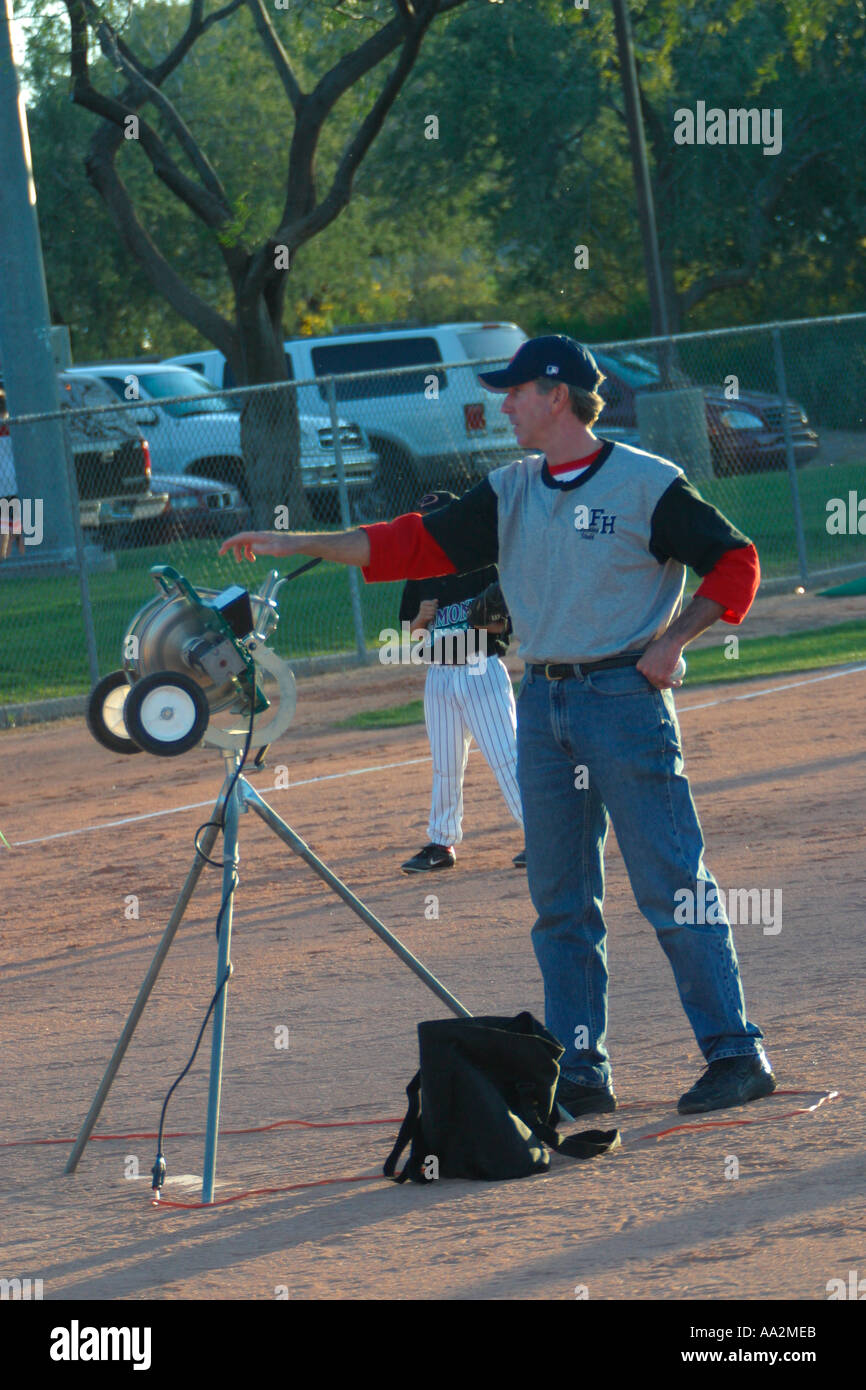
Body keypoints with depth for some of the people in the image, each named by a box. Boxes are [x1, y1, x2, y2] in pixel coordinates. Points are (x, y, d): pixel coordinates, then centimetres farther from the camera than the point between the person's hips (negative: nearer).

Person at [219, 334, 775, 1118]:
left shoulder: (648, 486, -5)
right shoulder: (509, 494, 12)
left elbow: (734, 564, -2)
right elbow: (416, 546, 9)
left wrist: (670, 642, -12)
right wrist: (296, 546, 5)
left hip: (625, 696, -6)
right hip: (542, 701, 6)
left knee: (671, 887, -9)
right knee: (560, 900, 6)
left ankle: (736, 1054, -4)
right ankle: (580, 1074, 10)